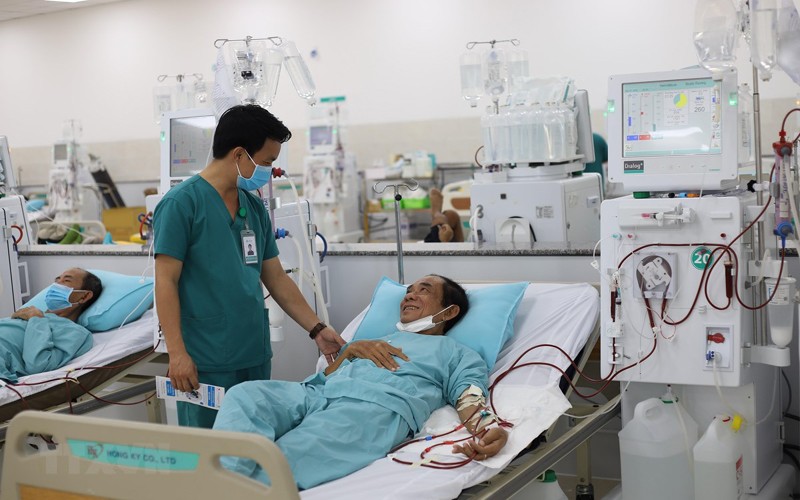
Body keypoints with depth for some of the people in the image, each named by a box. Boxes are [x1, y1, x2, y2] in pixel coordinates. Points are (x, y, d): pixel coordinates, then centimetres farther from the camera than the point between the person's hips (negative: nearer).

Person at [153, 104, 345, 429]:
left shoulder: (254, 207, 12)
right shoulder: (181, 203, -9)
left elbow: (276, 277, 16)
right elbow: (166, 282, -11)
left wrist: (317, 329, 11)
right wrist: (177, 353, -16)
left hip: (255, 357, 7)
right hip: (205, 364, -6)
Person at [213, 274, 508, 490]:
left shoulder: (459, 354, 24)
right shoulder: (376, 342, 40)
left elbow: (471, 401, 3)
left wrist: (489, 429, -20)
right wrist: (352, 349, 10)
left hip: (379, 406, -5)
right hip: (319, 394, 6)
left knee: (282, 460, -34)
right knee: (244, 394, -26)